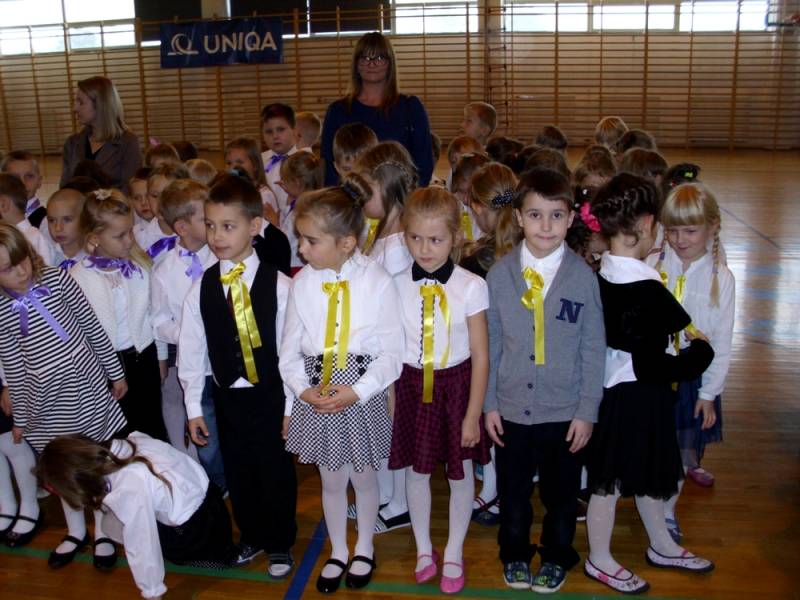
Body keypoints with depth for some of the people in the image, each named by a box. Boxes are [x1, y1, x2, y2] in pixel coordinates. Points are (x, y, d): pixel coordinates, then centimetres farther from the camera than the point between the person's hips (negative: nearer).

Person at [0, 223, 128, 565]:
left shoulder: (57, 280, -7)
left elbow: (93, 328, -1)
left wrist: (116, 372, 3)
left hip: (88, 383, 0)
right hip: (47, 400, 0)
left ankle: (102, 530, 30)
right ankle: (75, 531, 37)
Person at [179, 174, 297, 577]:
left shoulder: (277, 284, -12)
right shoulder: (202, 288, -3)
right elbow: (191, 350, 2)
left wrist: (292, 405, -6)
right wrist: (194, 408, 3)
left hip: (271, 394, -3)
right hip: (227, 396, 3)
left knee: (276, 472, 9)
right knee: (237, 473, 16)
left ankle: (280, 543, 31)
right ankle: (252, 536, 39)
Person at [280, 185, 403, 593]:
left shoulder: (377, 281, -12)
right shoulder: (303, 281, -4)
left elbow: (392, 351, -12)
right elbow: (290, 347, 1)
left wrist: (357, 392, -19)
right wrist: (302, 388, -13)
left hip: (362, 396, -2)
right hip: (316, 395, 2)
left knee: (363, 476, 15)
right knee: (331, 480, 16)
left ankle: (364, 550, 40)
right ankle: (337, 552, 39)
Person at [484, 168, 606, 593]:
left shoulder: (583, 276, -9)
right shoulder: (500, 274, -5)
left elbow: (594, 349, -4)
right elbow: (490, 343, 1)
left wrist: (587, 411, -5)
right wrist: (488, 403, 1)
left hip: (565, 410, -1)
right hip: (511, 408, 1)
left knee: (561, 492, 16)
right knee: (513, 490, 17)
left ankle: (556, 558, 39)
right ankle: (515, 554, 40)